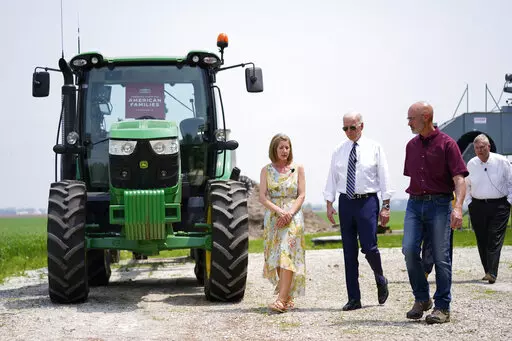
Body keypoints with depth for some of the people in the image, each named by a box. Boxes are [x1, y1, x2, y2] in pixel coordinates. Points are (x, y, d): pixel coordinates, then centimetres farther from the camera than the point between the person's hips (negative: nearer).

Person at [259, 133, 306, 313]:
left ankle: (281, 300, -22)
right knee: (276, 258, 2)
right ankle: (288, 297, 12)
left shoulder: (297, 168, 6)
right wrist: (279, 211, -15)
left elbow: (301, 195, 1)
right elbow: (263, 197, -1)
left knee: (287, 256, -14)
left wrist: (290, 213, -13)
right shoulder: (266, 170, 7)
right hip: (272, 217, 2)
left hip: (293, 216, -2)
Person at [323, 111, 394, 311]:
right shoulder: (339, 151, 9)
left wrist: (386, 206, -5)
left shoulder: (374, 148, 1)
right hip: (346, 202, 3)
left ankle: (381, 281, 22)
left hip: (367, 201, -3)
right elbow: (332, 178, 12)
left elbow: (384, 178, 1)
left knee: (369, 247, -10)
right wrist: (329, 204, 3)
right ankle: (354, 299, 10)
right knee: (349, 252, 4)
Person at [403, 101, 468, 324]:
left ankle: (442, 307, 6)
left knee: (441, 257, -2)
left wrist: (458, 207, -25)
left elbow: (459, 179, -12)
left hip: (439, 204, -5)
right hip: (415, 203, 5)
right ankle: (422, 299, 7)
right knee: (409, 250, -9)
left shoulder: (446, 144, -6)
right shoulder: (411, 146, 14)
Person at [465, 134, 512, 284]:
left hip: (499, 205, -3)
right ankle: (487, 271, 11)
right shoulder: (471, 164, 6)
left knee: (495, 239, -11)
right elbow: (466, 185, 19)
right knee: (481, 240, 3)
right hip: (477, 206, 3)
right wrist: (469, 202, 10)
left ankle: (492, 273, -17)